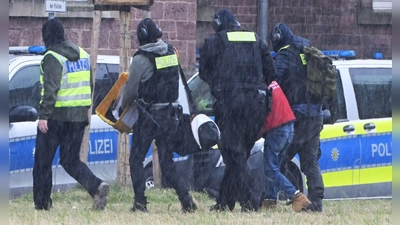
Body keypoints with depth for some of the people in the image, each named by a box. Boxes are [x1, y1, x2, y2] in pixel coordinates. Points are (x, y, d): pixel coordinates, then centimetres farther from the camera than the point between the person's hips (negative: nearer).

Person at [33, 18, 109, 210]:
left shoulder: (52, 57, -12)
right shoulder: (82, 54, 12)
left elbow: (51, 88, -21)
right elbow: (90, 85, 16)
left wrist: (44, 115, -24)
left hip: (56, 116, -7)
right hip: (79, 116, 7)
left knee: (43, 161, 6)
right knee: (70, 160, 11)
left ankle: (42, 204, 9)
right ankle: (97, 186, -12)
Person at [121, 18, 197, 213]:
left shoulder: (141, 59, -13)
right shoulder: (171, 53, 5)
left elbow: (130, 89, -5)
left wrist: (124, 107, 14)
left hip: (149, 116, -6)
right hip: (171, 114, 6)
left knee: (136, 159, 6)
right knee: (167, 162, 10)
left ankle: (140, 202, -1)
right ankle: (186, 199, -3)